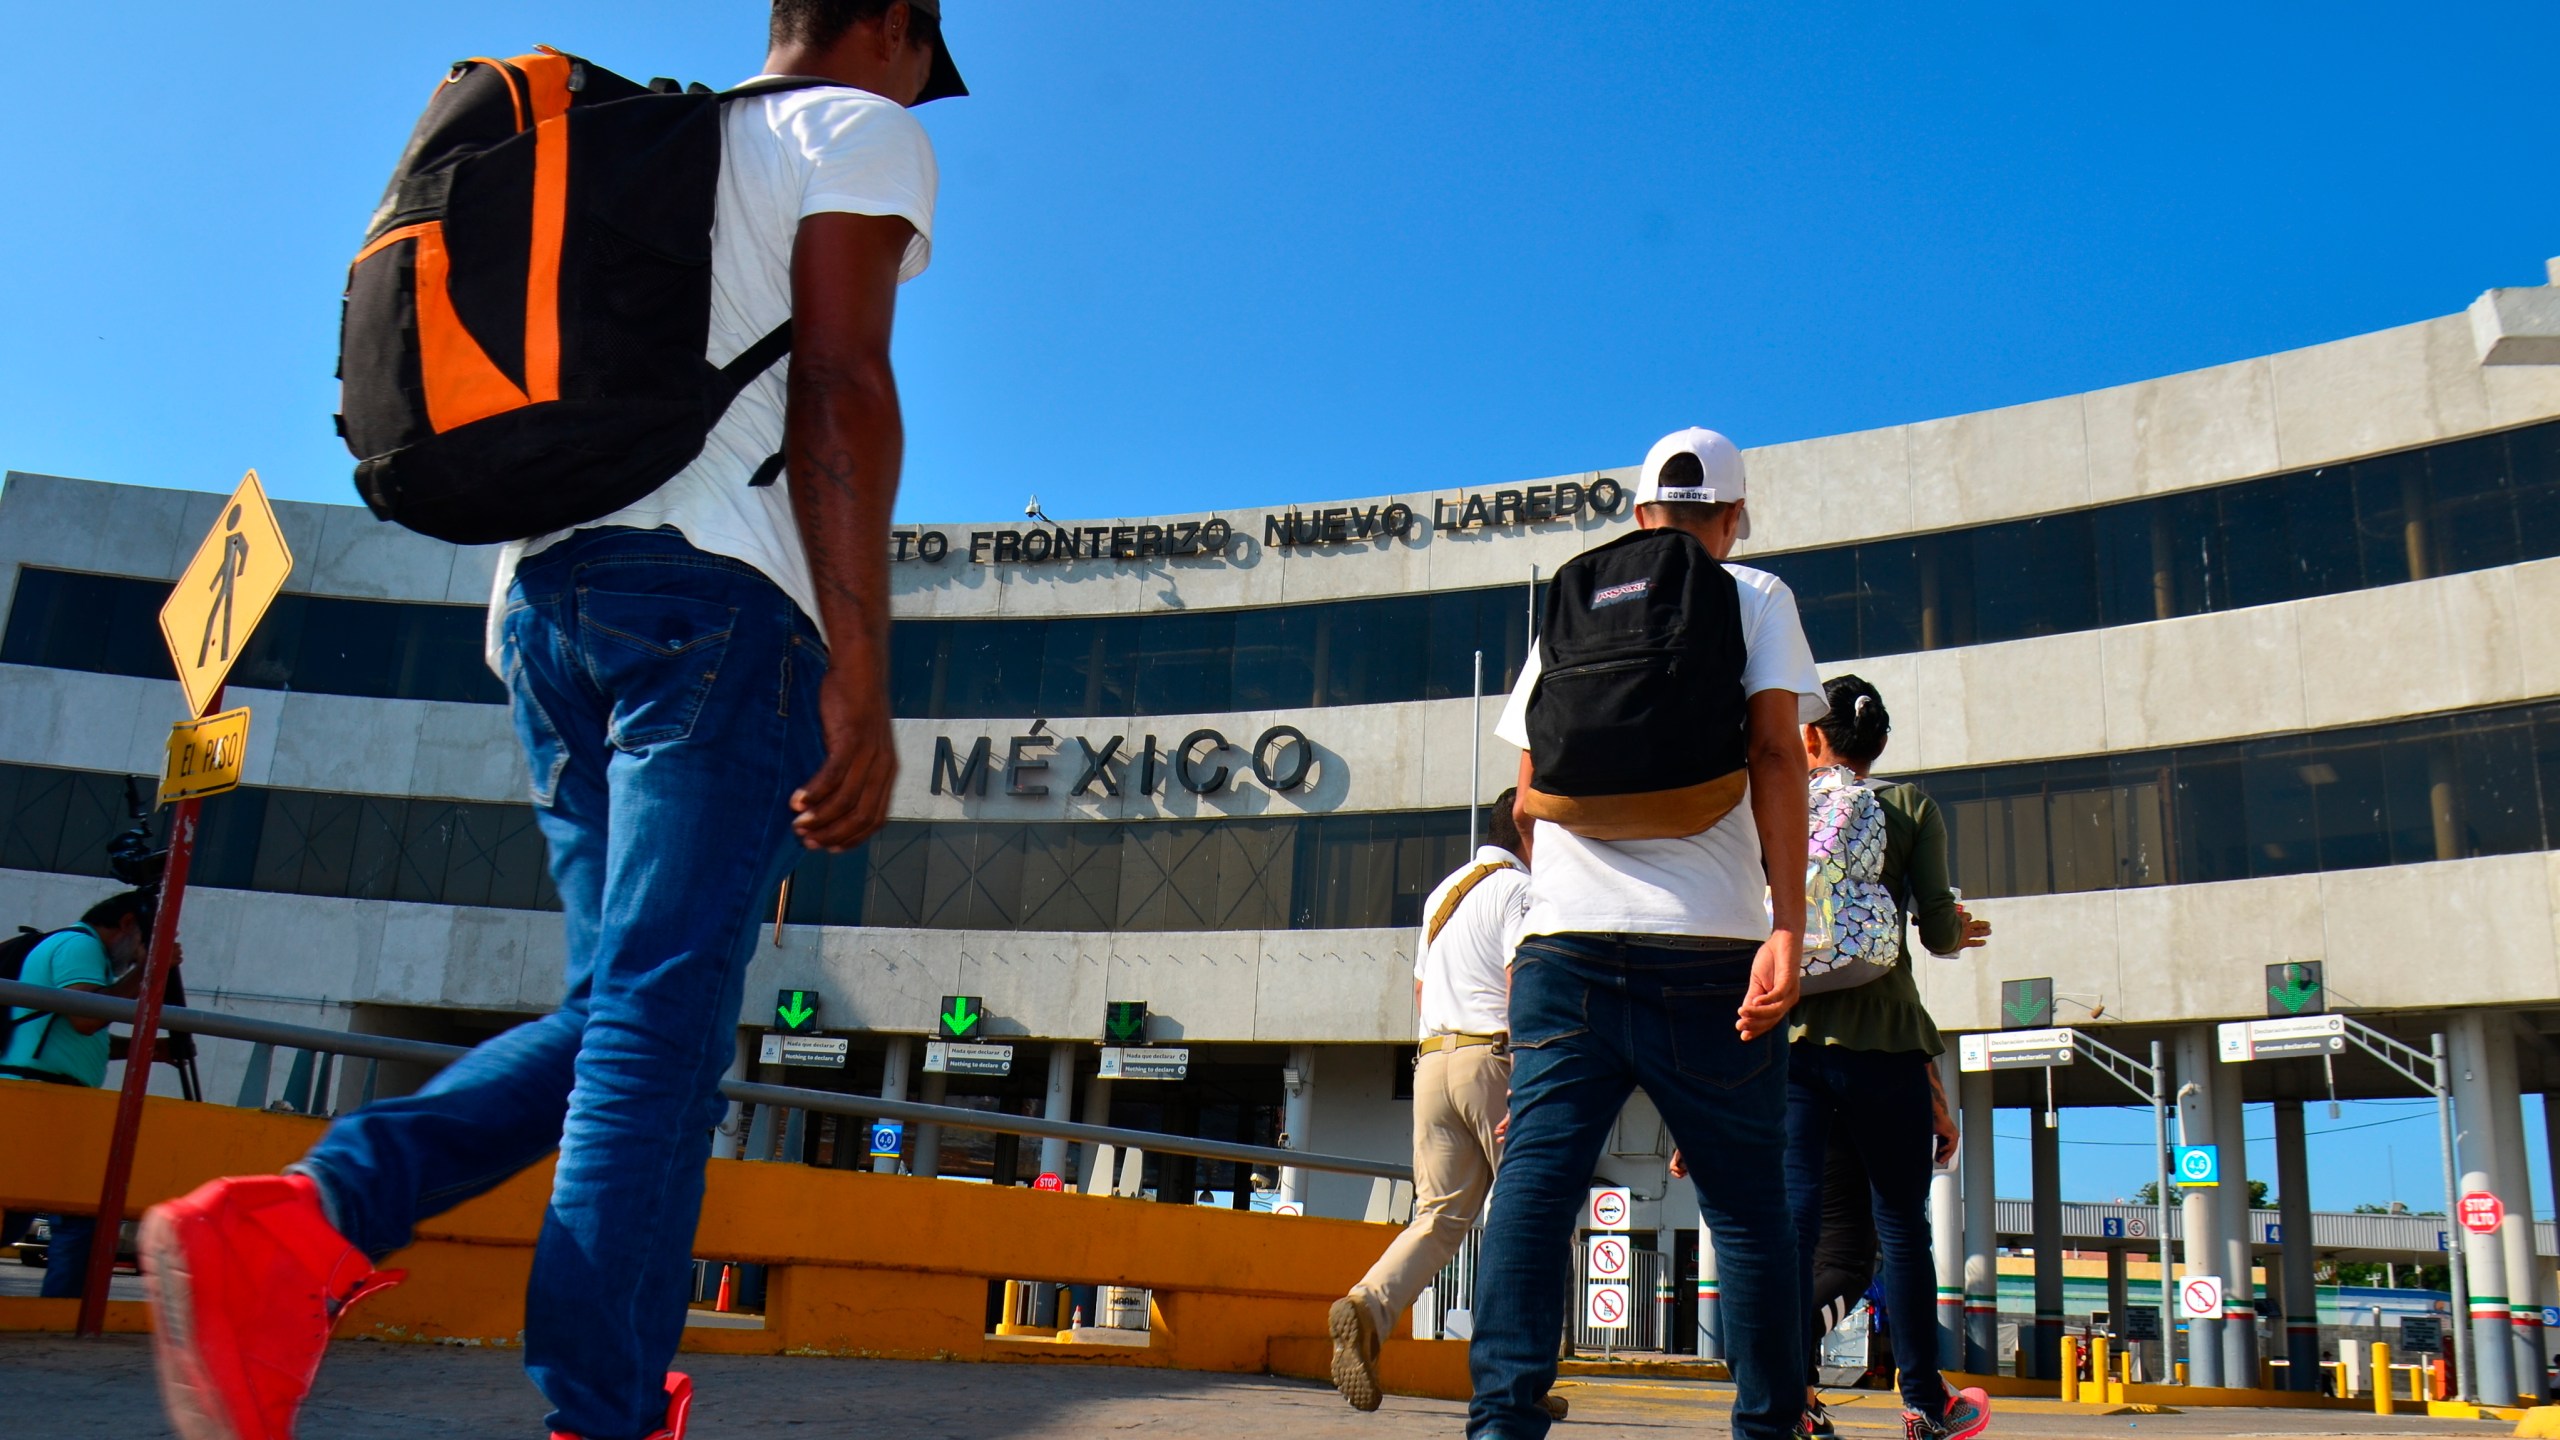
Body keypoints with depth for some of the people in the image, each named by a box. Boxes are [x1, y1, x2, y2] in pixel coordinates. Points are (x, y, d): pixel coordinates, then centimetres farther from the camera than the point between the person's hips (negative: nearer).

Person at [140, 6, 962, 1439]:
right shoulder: (861, 132, 7)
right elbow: (839, 389, -8)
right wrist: (861, 677, -15)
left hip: (547, 586, 8)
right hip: (714, 589, -7)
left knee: (627, 1005, 8)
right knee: (664, 1008, -11)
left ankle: (305, 1224, -9)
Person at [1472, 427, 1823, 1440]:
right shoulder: (1755, 597, 10)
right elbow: (1773, 755, -4)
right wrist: (1788, 927, -11)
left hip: (1566, 939, 2)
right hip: (1707, 943, -2)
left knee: (1535, 1177, -4)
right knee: (1748, 1203, 8)